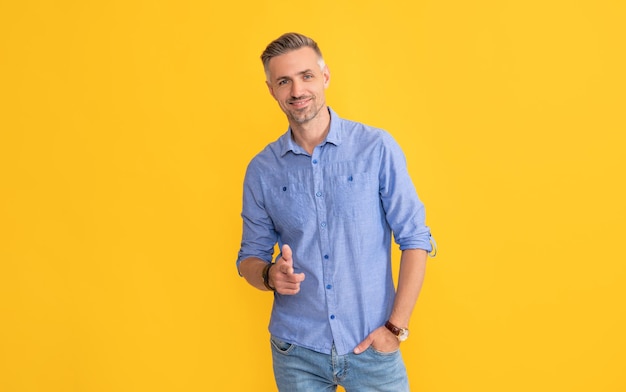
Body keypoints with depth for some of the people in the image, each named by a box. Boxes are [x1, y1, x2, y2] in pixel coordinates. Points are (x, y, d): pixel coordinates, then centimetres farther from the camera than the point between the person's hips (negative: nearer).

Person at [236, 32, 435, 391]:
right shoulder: (262, 169, 0)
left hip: (372, 347, -2)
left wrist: (396, 327, -8)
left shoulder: (377, 148, -7)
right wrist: (270, 275, -15)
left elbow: (415, 239, -5)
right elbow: (250, 256, 7)